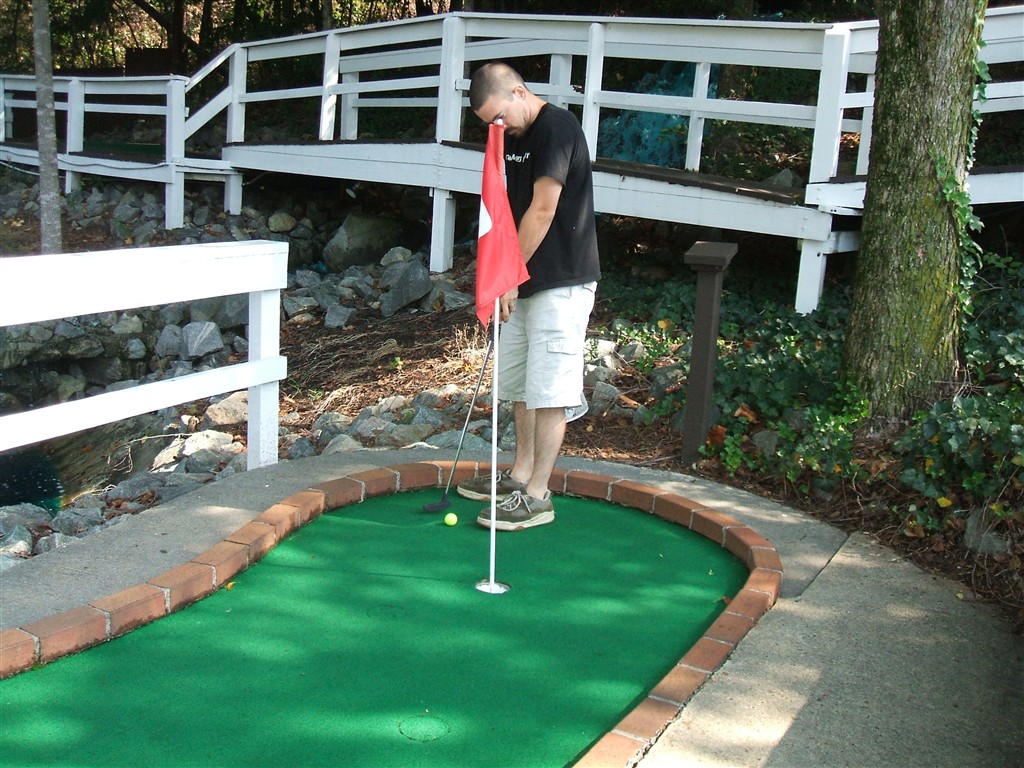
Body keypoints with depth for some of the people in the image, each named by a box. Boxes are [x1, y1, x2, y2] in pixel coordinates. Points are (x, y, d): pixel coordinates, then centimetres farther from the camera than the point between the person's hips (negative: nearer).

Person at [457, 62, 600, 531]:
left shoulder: (556, 129, -15)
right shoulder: (515, 137, 13)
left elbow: (542, 211, -19)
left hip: (561, 282, -10)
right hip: (526, 280, 10)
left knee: (548, 388, -6)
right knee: (519, 382, 15)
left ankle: (536, 496, 0)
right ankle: (520, 475, 28)